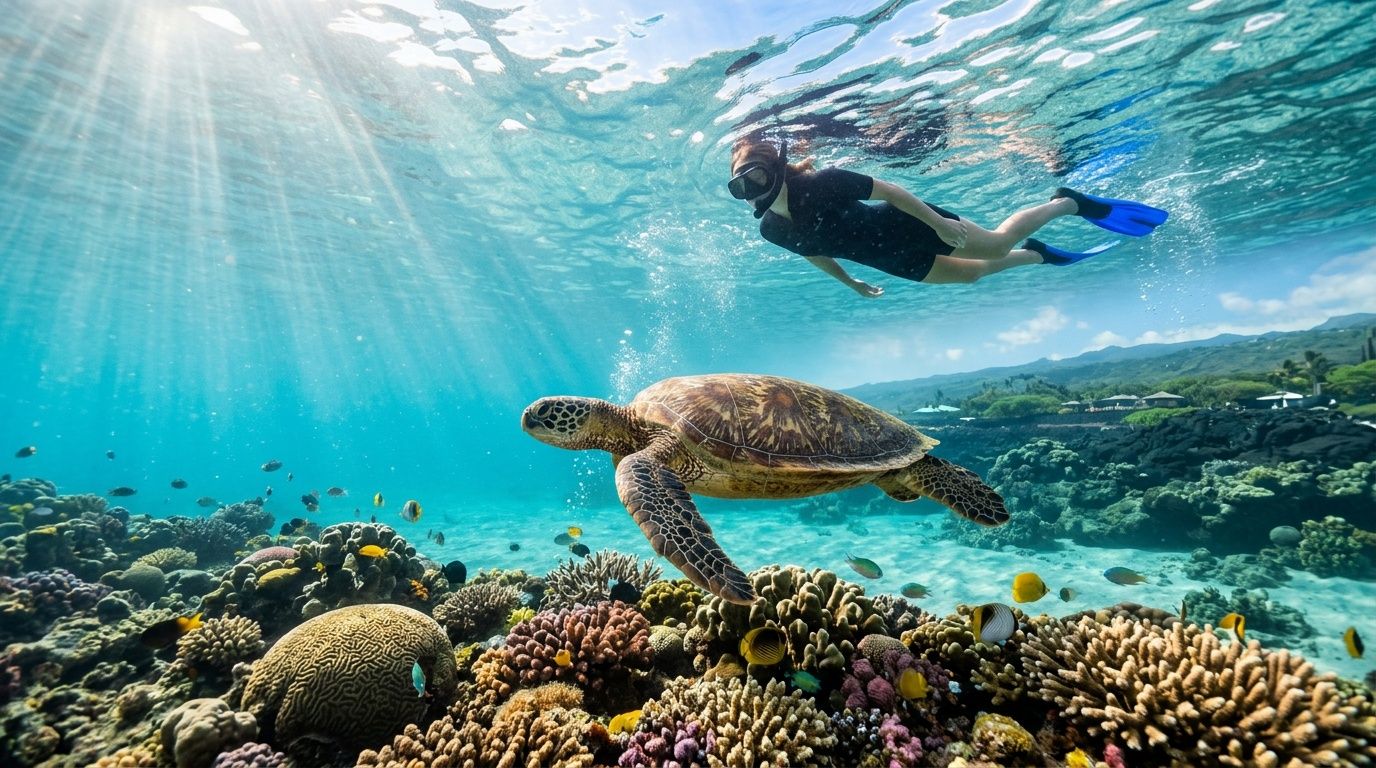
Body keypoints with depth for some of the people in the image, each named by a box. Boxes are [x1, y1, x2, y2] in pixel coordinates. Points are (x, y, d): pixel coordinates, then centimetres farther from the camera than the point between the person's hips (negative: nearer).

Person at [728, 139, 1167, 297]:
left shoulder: (820, 184, -30)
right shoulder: (771, 228, -13)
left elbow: (888, 189, -22)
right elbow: (813, 250, 7)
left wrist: (939, 221, -23)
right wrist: (851, 283, 16)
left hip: (908, 227, -5)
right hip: (897, 264, 5)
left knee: (997, 244, 5)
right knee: (972, 273, 21)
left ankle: (1070, 202, 32)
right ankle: (1038, 255, 47)